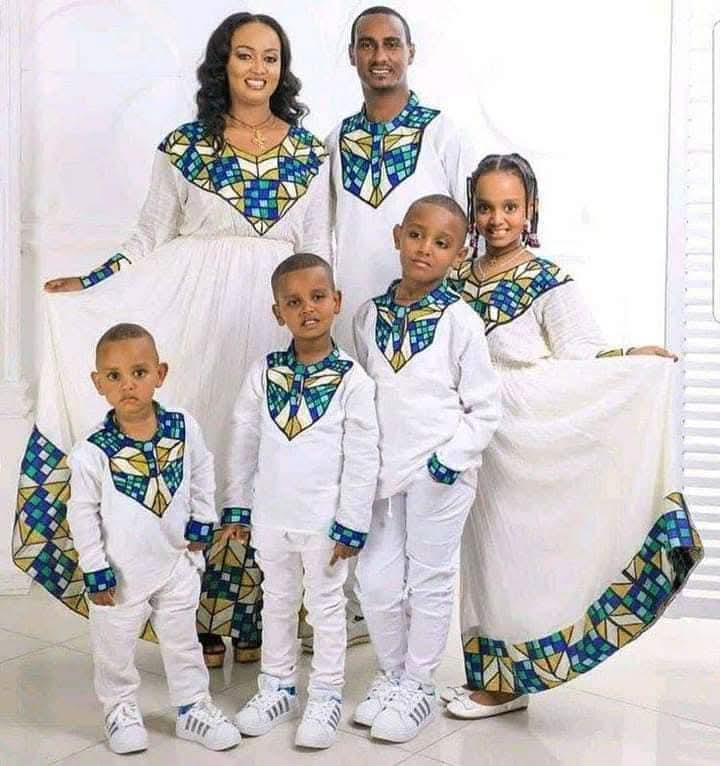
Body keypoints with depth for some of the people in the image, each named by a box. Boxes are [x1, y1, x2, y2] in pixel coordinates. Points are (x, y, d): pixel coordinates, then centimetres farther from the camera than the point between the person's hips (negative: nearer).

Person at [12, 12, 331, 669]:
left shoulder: (309, 151, 9)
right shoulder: (183, 147, 5)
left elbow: (318, 249, 10)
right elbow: (151, 241, 6)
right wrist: (85, 287, -3)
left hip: (277, 317, 1)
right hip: (196, 314, -1)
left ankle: (253, 621, 14)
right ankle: (200, 622, 11)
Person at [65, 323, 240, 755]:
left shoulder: (184, 428, -12)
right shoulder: (92, 453, -21)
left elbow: (203, 471, 6)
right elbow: (83, 514, -12)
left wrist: (202, 521, 2)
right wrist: (96, 571, -10)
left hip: (176, 562, 3)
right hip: (122, 573, -2)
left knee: (183, 643, 19)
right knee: (116, 650, 16)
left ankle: (193, 708, 36)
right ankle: (121, 709, 39)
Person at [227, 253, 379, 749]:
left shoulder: (352, 379, -12)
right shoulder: (264, 373, -2)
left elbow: (363, 458, -11)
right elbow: (244, 440, 5)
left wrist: (351, 524, -12)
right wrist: (240, 504, 6)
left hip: (323, 521, -4)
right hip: (271, 517, 4)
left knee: (327, 607, 12)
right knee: (277, 603, 19)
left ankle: (326, 696, 28)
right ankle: (279, 686, 37)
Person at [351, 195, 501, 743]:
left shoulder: (459, 320, -7)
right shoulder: (370, 315, 5)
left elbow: (485, 408, -5)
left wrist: (452, 457, -16)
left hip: (441, 473, -4)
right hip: (382, 469, 4)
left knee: (429, 583, 7)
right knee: (376, 582, 9)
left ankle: (418, 687, 24)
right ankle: (391, 674, 31)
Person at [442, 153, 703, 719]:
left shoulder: (549, 282, -9)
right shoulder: (459, 279, 7)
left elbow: (580, 360, -11)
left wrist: (637, 359, -23)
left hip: (526, 444, -5)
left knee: (512, 555, 3)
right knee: (482, 556, 13)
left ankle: (507, 683, 19)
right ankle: (488, 674, 28)